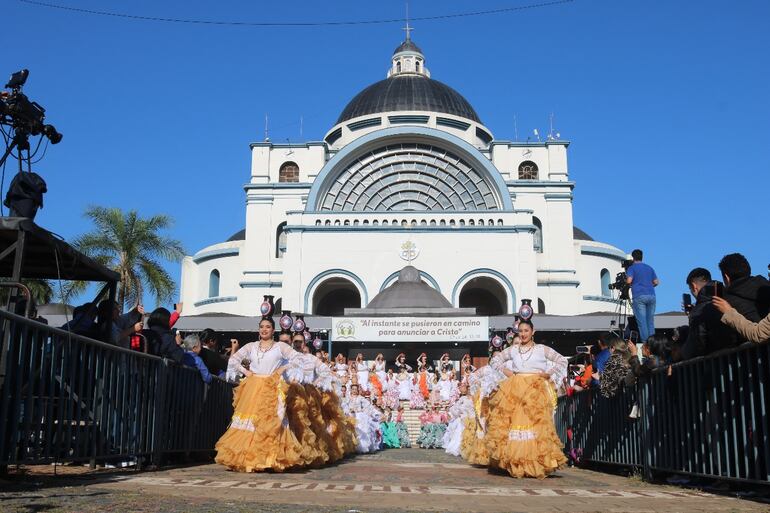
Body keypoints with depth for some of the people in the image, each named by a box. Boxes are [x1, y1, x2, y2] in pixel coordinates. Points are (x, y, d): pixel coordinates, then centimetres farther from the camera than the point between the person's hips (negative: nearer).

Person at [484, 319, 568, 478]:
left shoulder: (541, 349, 7)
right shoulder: (512, 350, 14)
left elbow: (562, 360, 7)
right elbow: (495, 359, 23)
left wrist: (549, 373, -2)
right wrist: (504, 370, 7)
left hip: (535, 390, -2)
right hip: (515, 390, 2)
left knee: (536, 423, -9)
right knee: (514, 422, -5)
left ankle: (537, 464, -6)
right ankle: (516, 464, -1)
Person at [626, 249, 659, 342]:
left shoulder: (632, 268, 2)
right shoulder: (649, 268, 18)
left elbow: (629, 281, -11)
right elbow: (656, 282, 15)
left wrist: (625, 280, 11)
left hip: (639, 296, -5)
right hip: (651, 295, 5)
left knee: (642, 321, -5)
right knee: (650, 321, 8)